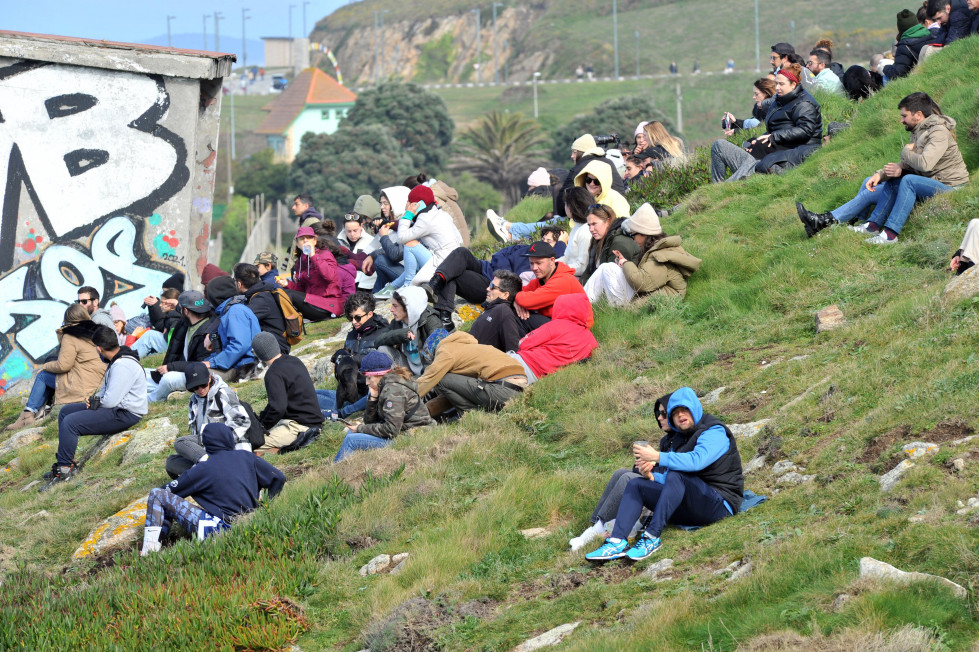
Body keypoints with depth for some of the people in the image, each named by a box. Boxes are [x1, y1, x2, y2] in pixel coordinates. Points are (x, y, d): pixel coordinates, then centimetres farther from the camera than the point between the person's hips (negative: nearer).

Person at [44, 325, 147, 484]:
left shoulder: (123, 366, -23)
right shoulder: (116, 360, 10)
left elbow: (111, 401, -25)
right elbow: (106, 390, 21)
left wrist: (95, 403, -5)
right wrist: (94, 400, 2)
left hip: (125, 414, -11)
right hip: (116, 407, 11)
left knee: (70, 423, -23)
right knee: (65, 412, 16)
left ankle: (64, 469, -15)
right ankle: (64, 462, 12)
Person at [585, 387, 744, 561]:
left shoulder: (714, 433, -8)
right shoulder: (675, 439, 17)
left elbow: (696, 460, -28)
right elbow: (666, 479, 13)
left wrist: (657, 457, -29)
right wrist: (651, 476, -11)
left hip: (720, 504, -8)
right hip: (688, 511, 8)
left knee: (676, 475, -32)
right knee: (636, 485, -2)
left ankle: (652, 537, -35)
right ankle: (617, 541, -22)